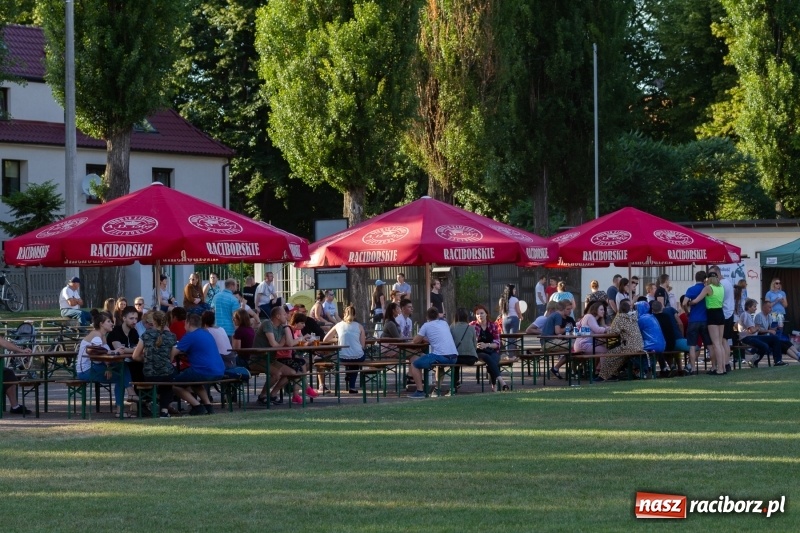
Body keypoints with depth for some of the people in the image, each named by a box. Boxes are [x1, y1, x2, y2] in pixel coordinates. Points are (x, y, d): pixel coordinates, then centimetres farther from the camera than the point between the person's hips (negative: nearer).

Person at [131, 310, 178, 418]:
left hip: (149, 376, 0)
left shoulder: (147, 334, -2)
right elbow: (171, 359, 4)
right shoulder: (171, 336, -1)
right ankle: (165, 409, 21)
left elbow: (135, 356, -1)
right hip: (166, 375, 0)